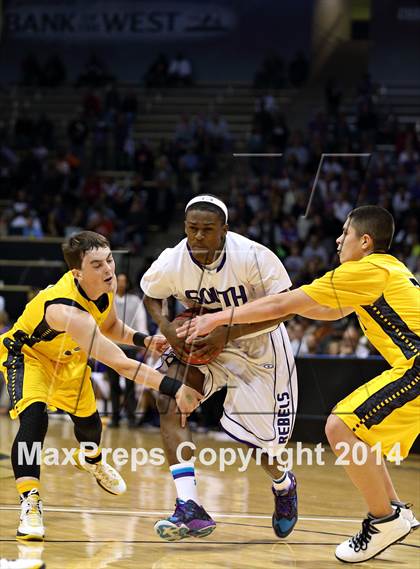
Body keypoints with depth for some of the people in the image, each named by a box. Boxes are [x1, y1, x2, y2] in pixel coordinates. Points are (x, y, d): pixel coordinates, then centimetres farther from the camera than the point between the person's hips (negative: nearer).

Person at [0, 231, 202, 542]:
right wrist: (173, 388, -51)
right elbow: (120, 364, -48)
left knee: (89, 419, 23)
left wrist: (143, 339, -17)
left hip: (68, 356, 7)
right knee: (34, 416, -33)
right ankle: (30, 503, -26)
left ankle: (90, 458, 58)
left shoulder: (106, 285, -21)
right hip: (27, 354, -7)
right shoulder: (67, 310, -45)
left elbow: (110, 326, 2)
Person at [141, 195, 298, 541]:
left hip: (259, 345, -3)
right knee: (168, 397, -27)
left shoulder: (253, 257, -28)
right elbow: (152, 296, 3)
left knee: (264, 446, 0)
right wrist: (166, 326, -19)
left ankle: (283, 486, 43)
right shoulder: (171, 263, -19)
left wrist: (228, 334, -32)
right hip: (207, 343, 3)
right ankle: (190, 509, -28)